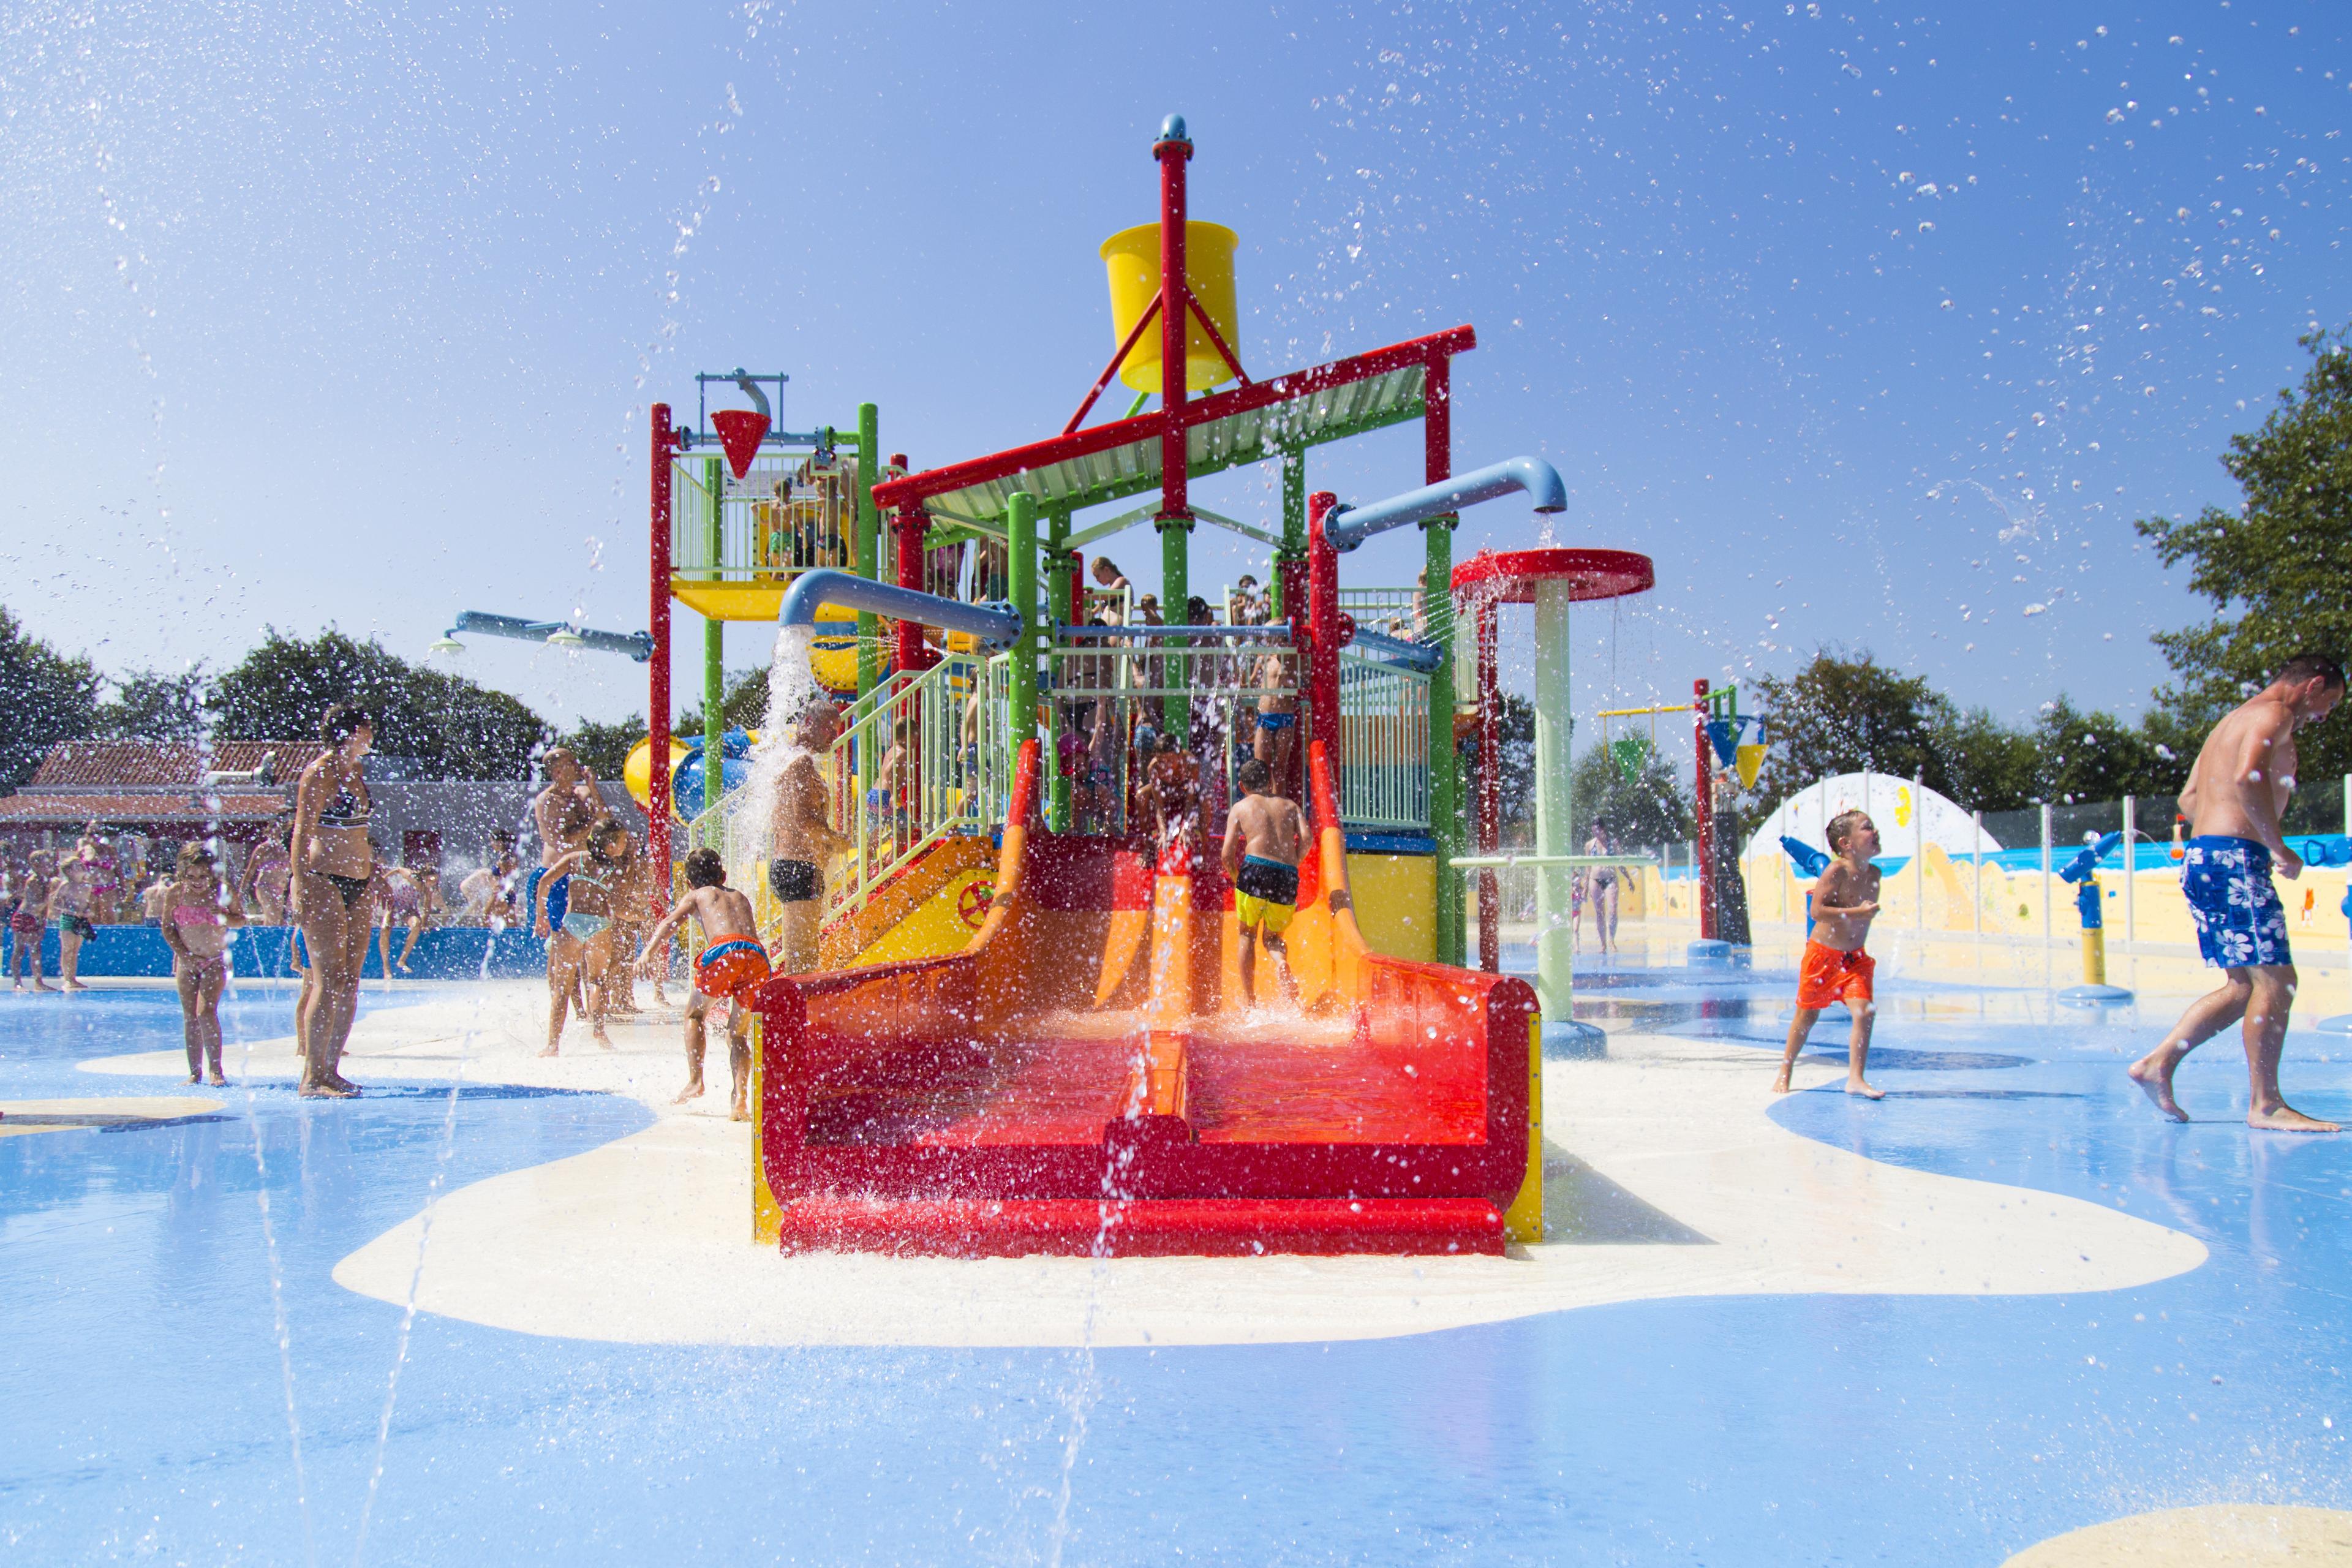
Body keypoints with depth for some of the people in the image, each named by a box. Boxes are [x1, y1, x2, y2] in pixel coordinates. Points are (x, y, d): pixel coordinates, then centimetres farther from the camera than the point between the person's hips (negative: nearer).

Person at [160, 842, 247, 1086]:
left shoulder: (222, 892, -9)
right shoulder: (175, 893, -5)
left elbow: (241, 919, 1)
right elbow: (167, 928, 2)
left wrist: (223, 917, -21)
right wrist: (185, 955, -7)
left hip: (216, 960, -2)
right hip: (187, 960, 2)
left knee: (206, 1013, -15)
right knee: (189, 1017, 3)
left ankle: (215, 1070, -8)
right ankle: (195, 1072, 9)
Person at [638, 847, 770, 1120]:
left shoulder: (697, 895, 26)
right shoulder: (741, 897, 38)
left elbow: (670, 923, 9)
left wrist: (649, 952, -3)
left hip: (724, 950, -4)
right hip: (758, 955, 4)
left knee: (695, 1015, 21)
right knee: (739, 1035, 16)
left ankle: (695, 1080, 6)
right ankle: (740, 1100, -1)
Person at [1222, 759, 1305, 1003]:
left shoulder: (1240, 808, 16)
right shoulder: (1289, 805, 22)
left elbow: (1228, 854, 5)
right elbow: (1305, 837, 3)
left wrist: (1236, 880, 21)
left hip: (1255, 868, -2)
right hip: (1287, 876, 2)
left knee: (1247, 935, 18)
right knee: (1273, 937, 21)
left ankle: (1249, 999, 13)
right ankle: (1282, 962, -12)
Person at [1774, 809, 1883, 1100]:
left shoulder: (1873, 874, 1)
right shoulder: (1836, 871, -19)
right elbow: (1817, 911, -26)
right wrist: (1856, 913, -29)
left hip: (1855, 957, 5)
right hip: (1823, 953, -5)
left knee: (1865, 1011, -13)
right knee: (1807, 1015, 7)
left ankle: (1855, 1079, -10)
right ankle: (1784, 1073, 24)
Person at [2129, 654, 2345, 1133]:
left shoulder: (2235, 719, 25)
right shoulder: (2273, 714, -4)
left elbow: (2189, 798, 26)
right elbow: (2248, 776, -24)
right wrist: (2279, 847, -17)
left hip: (2202, 855, 10)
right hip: (2234, 859, -10)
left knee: (2245, 986, 12)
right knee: (2275, 978, -8)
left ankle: (2157, 1063, 8)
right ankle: (2265, 1105, -5)